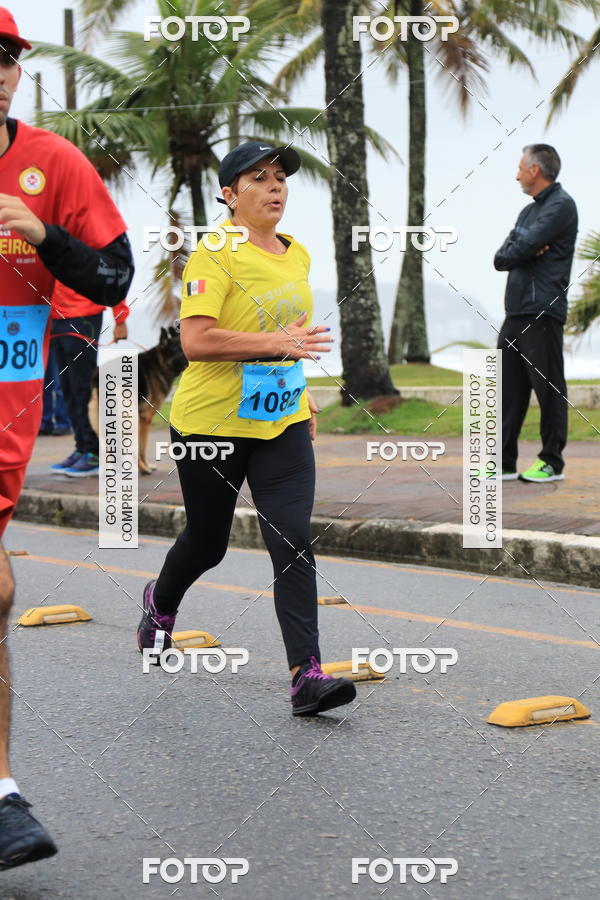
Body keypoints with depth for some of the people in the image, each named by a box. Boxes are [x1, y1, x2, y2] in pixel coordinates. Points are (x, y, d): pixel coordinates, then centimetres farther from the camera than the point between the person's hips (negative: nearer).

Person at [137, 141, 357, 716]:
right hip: (210, 424, -5)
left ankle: (307, 675, -17)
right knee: (207, 543, 13)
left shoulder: (297, 254, 9)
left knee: (293, 540, -12)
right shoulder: (215, 255, -14)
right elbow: (195, 341, -26)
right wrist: (278, 343, -31)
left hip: (283, 423, 5)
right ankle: (161, 602, 47)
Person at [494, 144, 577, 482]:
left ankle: (552, 462, 2)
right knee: (509, 388, 7)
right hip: (516, 314, 9)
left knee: (549, 389, -4)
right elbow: (502, 259, 13)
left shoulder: (561, 206, -7)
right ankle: (504, 463, 9)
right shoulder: (528, 211, 22)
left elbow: (523, 248, -17)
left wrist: (515, 251, 4)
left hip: (543, 312, -9)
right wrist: (525, 252, -6)